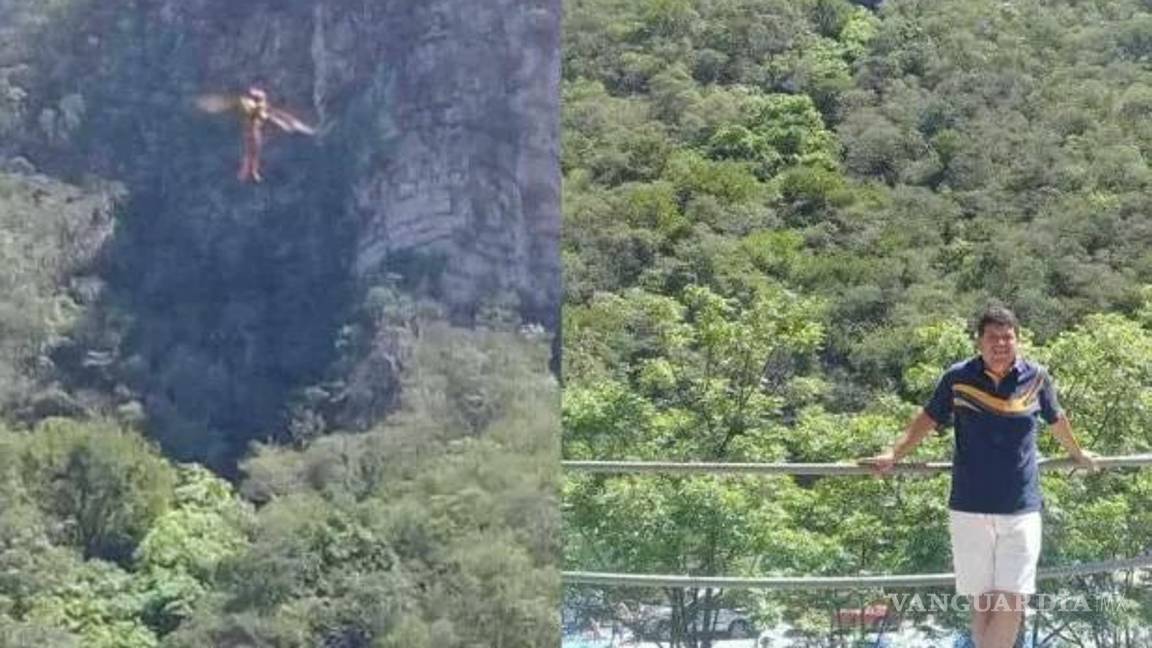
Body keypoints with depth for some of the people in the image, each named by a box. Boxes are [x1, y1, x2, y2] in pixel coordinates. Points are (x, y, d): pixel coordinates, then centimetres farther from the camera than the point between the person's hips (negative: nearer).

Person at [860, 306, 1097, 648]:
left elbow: (1057, 420, 22)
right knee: (981, 601, 5)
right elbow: (928, 419, 13)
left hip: (1021, 509, 1)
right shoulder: (958, 377, -1)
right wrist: (893, 455, 7)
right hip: (970, 508, 0)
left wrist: (1077, 453, 37)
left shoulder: (1037, 378, 3)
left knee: (1012, 602, -8)